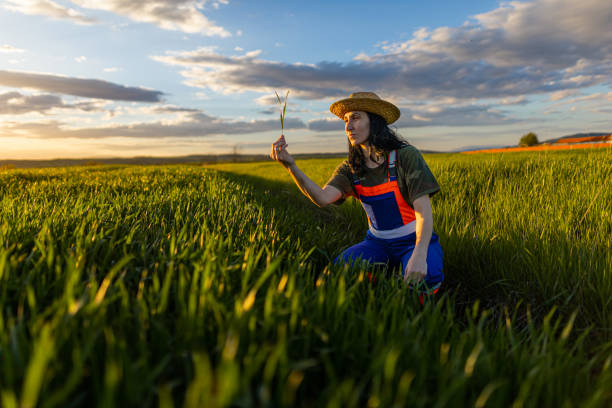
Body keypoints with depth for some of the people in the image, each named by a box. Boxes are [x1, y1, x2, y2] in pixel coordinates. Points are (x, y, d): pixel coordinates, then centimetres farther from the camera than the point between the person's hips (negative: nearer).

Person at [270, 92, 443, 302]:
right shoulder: (350, 169, -2)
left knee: (424, 279, -35)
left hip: (415, 240, -3)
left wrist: (419, 255, -35)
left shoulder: (406, 156, -13)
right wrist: (291, 166, -36)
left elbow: (424, 211, -19)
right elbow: (323, 198, -22)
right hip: (378, 242, 3)